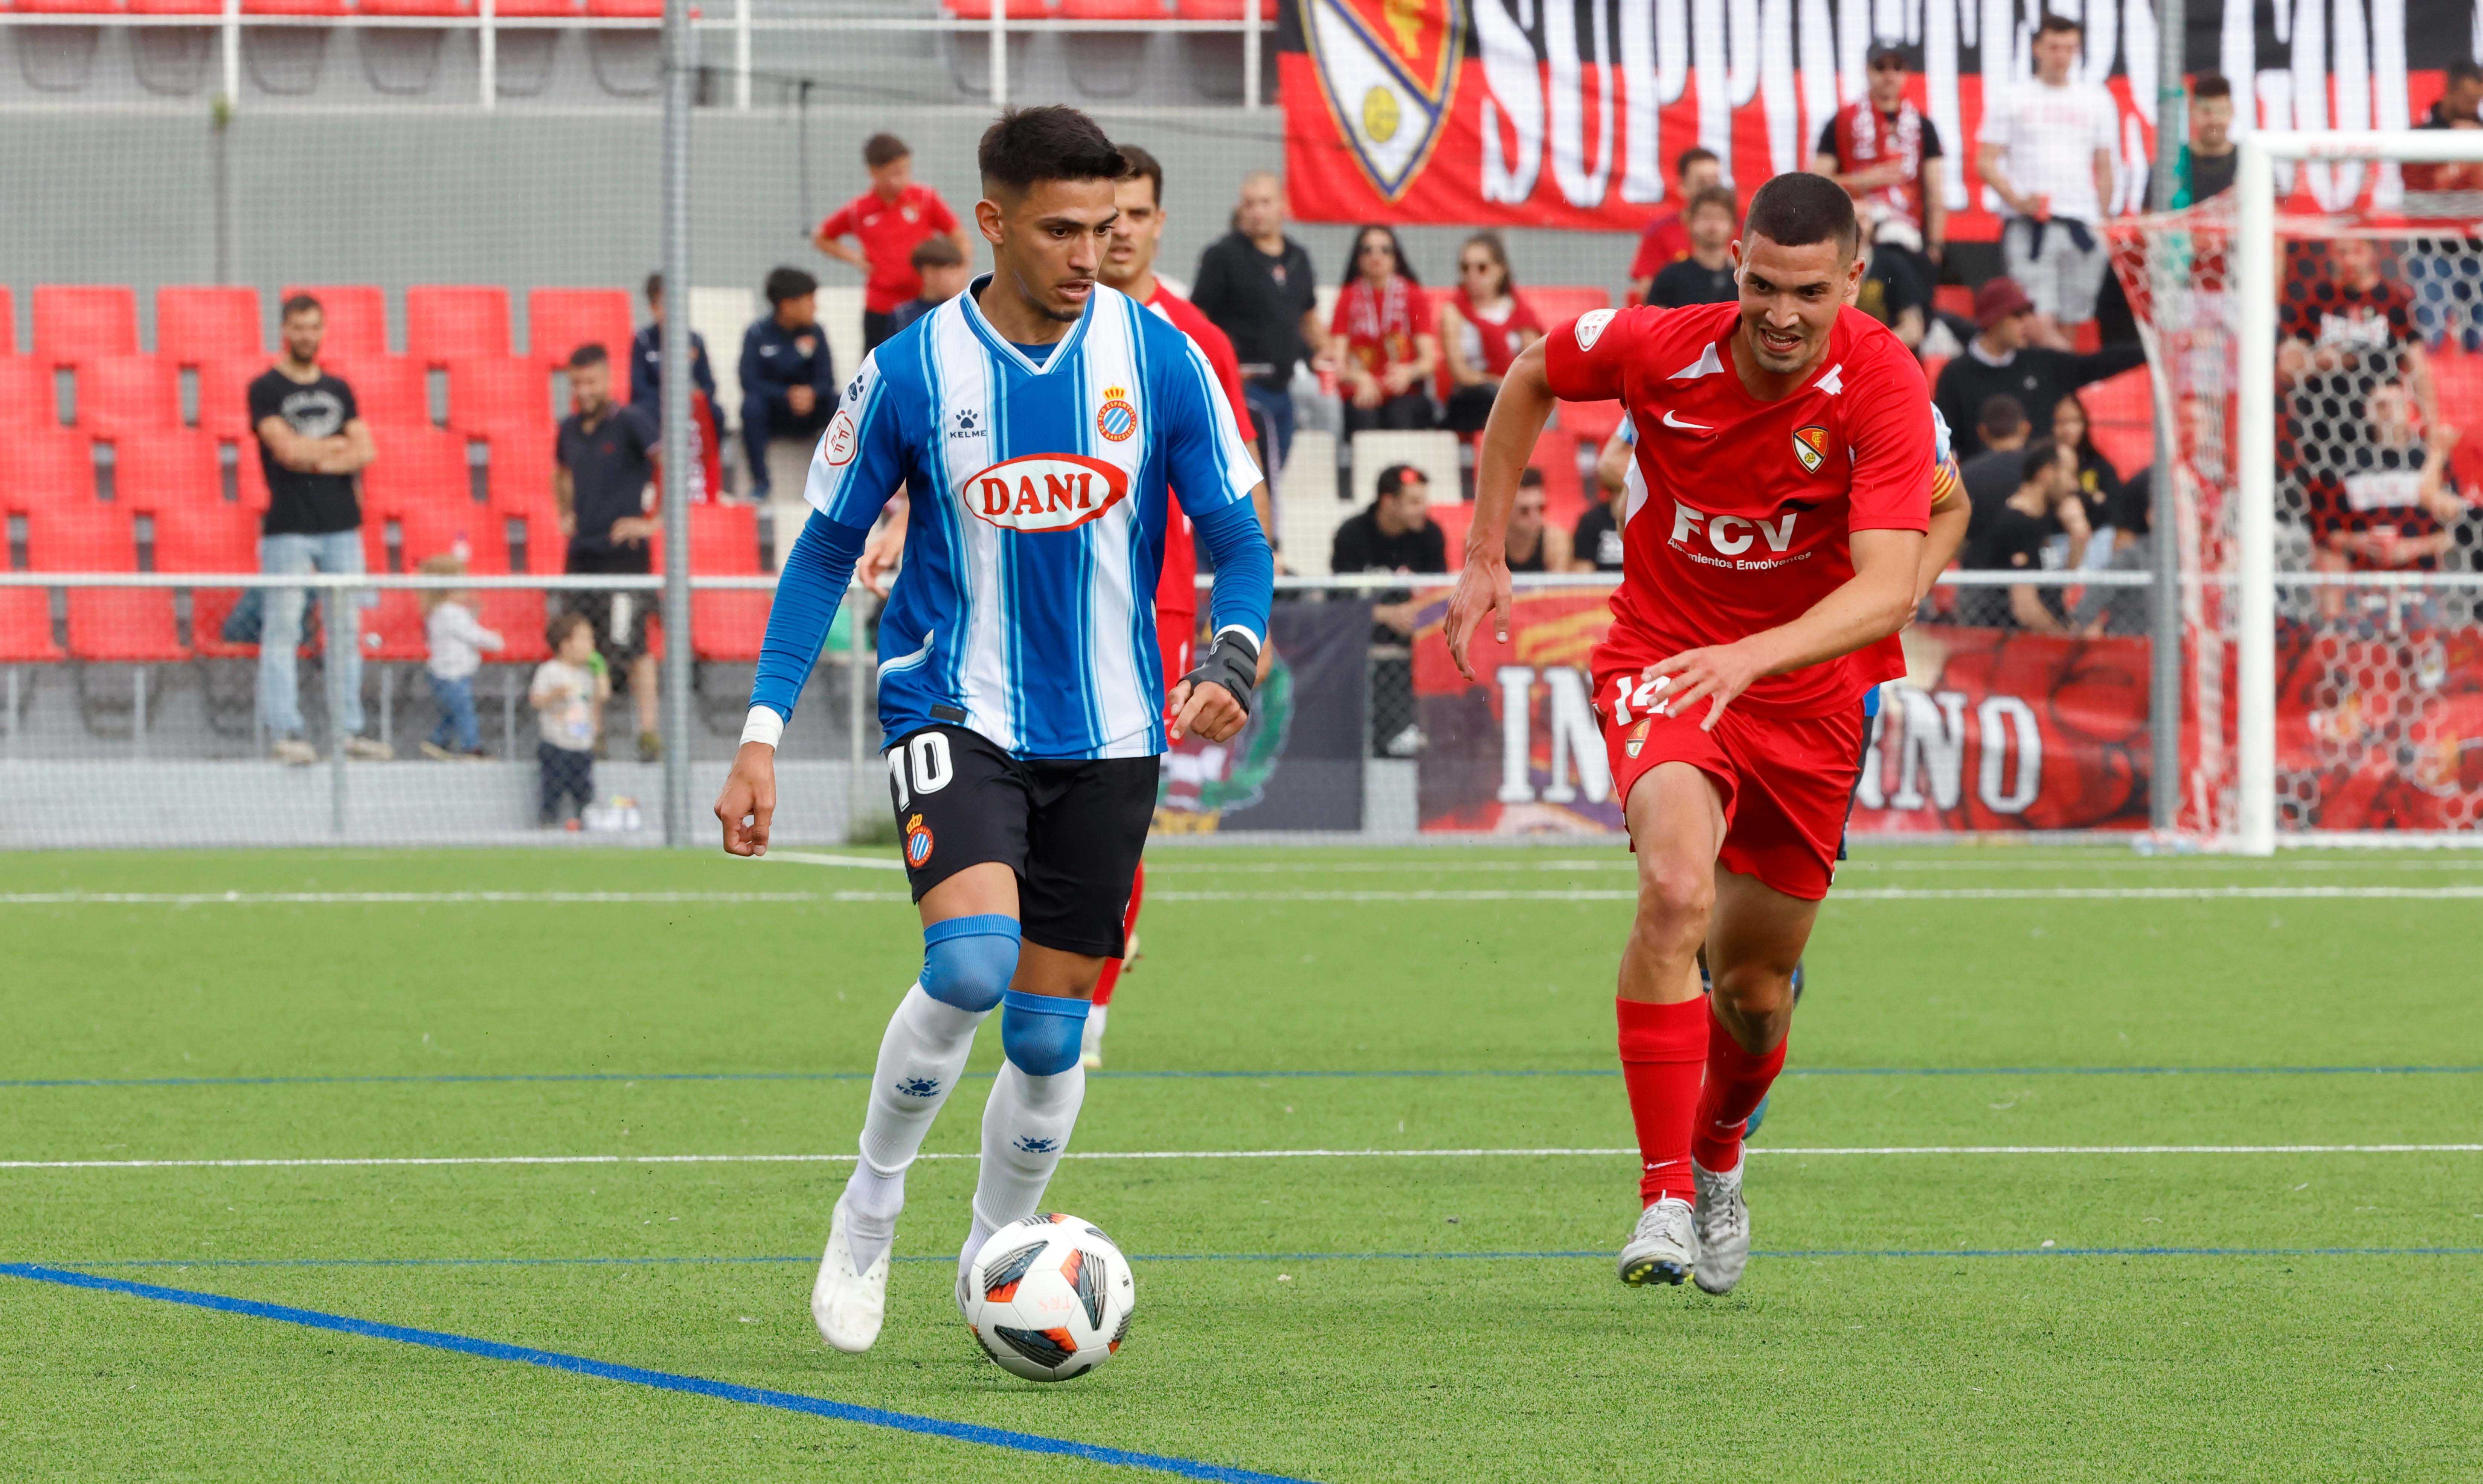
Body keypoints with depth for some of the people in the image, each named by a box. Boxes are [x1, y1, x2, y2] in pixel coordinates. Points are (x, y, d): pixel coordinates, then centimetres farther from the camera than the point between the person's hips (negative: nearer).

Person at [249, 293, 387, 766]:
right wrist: (339, 447, 0)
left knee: (346, 630, 6)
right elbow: (286, 449, -12)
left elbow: (364, 452, 6)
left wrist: (316, 457, -9)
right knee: (283, 630, -8)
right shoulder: (266, 389, 0)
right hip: (289, 527, -5)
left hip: (342, 526, 5)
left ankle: (350, 730, 10)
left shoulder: (338, 390, 15)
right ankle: (284, 731, -9)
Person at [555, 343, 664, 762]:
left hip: (624, 553, -6)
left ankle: (649, 732, -9)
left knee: (631, 646, -11)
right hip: (582, 554, 6)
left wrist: (655, 522, -16)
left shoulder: (631, 424, -8)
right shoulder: (570, 429, 12)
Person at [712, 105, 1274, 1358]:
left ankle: (993, 1263, 26)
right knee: (971, 964, -25)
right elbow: (825, 551, 3)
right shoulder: (913, 371, -6)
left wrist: (1231, 657, -18)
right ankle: (870, 1202, -2)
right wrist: (762, 735, -3)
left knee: (1049, 1028, 4)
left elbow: (1237, 539, 3)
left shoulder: (1159, 359, -3)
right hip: (954, 712, -2)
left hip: (1106, 735, 2)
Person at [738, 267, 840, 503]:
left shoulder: (815, 332, 0)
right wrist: (788, 395, -27)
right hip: (772, 416, -2)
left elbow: (826, 380, -5)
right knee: (752, 405, -34)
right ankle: (760, 481, -23)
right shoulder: (759, 333, -8)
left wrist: (811, 393, -28)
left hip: (806, 417, 2)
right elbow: (750, 383, -15)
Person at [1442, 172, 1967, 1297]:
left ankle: (1717, 1160, 45)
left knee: (1754, 988, 10)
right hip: (1662, 658, -1)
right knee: (1676, 888, -30)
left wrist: (1751, 656, -42)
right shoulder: (1658, 349, -16)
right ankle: (1664, 1201, -27)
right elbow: (1531, 379, 7)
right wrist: (1484, 558, 7)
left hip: (1811, 688, 1)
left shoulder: (1884, 387, -21)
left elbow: (1886, 587, -27)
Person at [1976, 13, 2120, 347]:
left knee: (2065, 325, 2)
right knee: (2040, 324, -17)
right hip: (2027, 225, -2)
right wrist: (2018, 201, -12)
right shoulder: (2013, 100, 6)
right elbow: (1986, 163, 4)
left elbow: (2104, 169, 17)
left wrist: (2102, 224, 11)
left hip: (2081, 222, 2)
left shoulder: (2097, 101, 13)